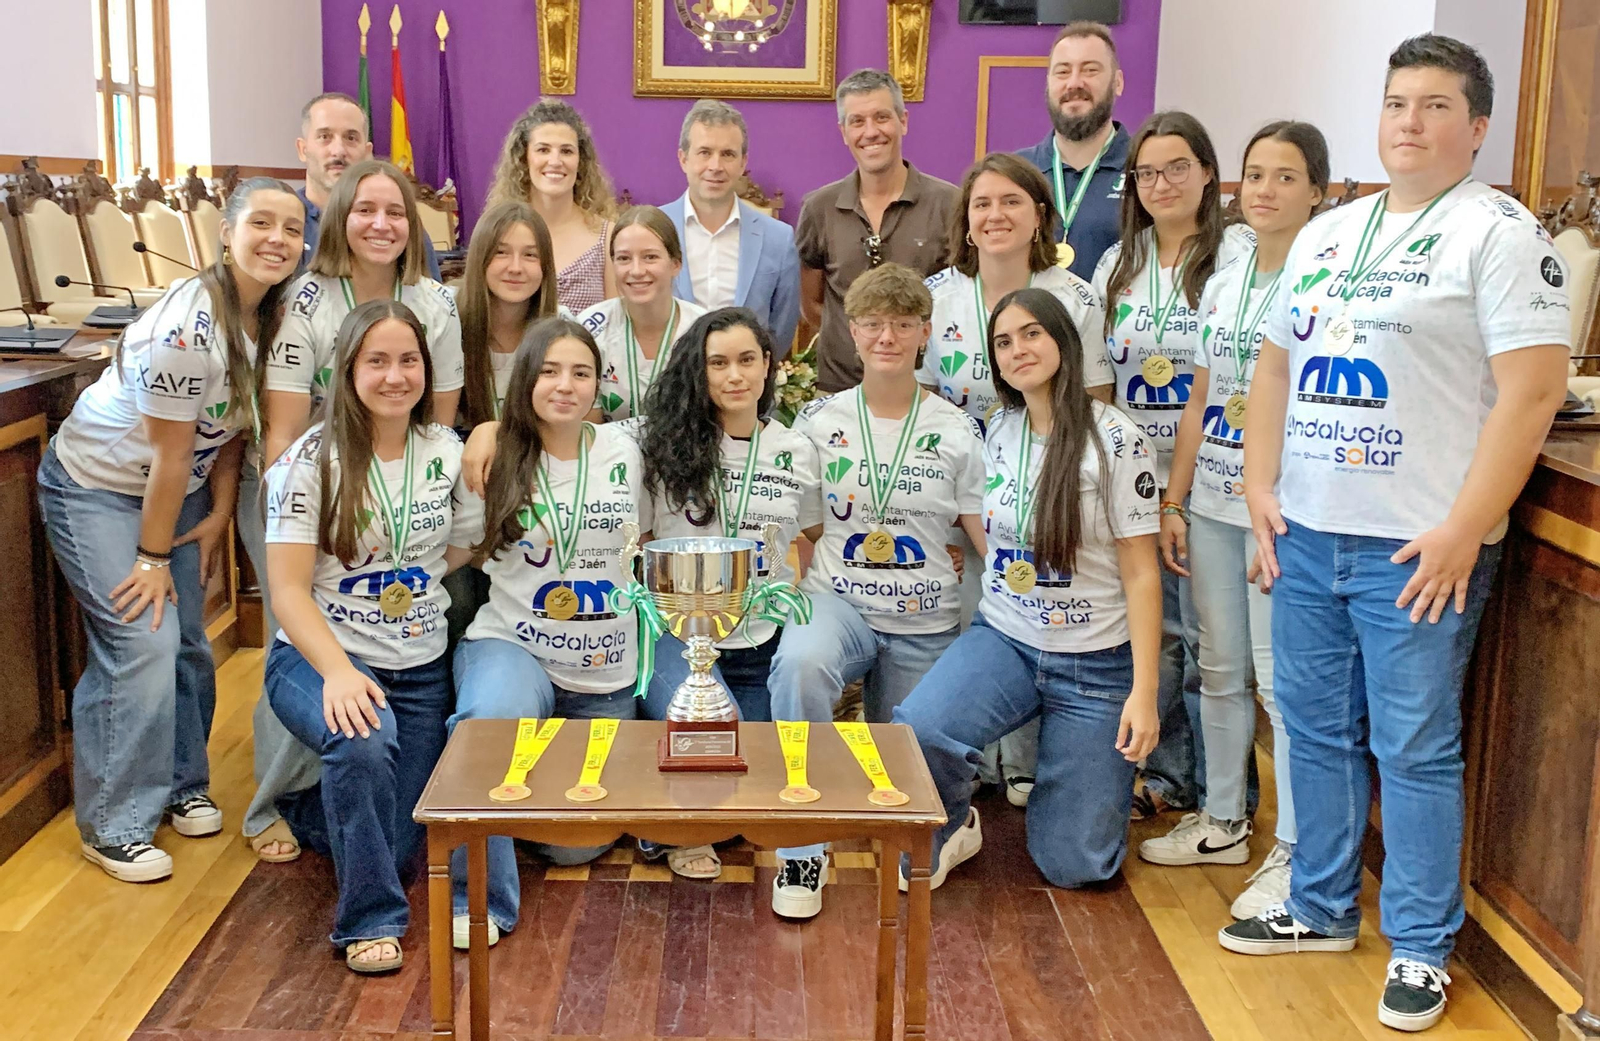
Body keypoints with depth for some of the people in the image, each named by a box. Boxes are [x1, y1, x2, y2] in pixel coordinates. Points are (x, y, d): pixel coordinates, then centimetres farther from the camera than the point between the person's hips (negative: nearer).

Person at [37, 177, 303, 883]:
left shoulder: (270, 319, -7)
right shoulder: (188, 326, -31)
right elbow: (169, 454, -24)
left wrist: (219, 516, 1)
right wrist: (152, 558, -16)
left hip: (179, 489, 7)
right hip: (96, 488, -7)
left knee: (187, 642, 9)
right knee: (142, 646, -12)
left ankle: (179, 786, 29)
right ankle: (113, 827, 1)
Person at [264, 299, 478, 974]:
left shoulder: (447, 452, 2)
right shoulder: (312, 460, -10)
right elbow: (288, 590, -16)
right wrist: (338, 671, -29)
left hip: (420, 669, 4)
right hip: (319, 657, -4)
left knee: (394, 846, 2)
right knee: (365, 740, -38)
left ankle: (307, 812, 38)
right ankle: (372, 920, -17)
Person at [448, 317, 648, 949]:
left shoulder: (622, 452, 3)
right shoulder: (496, 463, -4)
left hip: (607, 671, 3)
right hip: (513, 646, -2)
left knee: (575, 844, 6)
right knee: (490, 718, -40)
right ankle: (478, 899, -22)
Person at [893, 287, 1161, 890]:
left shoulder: (1114, 442, -11)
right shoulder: (998, 435, 5)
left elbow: (1140, 574, -10)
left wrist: (1144, 691, -13)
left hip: (1096, 663, -3)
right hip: (1003, 638, 3)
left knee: (1071, 866, -1)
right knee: (913, 732, -29)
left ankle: (1100, 772, 32)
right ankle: (950, 830, 4)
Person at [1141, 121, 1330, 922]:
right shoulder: (1223, 283, 12)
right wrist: (1175, 503, 12)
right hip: (1213, 503, 7)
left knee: (1282, 677, -3)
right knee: (1220, 669, 15)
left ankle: (1295, 854, 8)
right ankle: (1223, 821, 30)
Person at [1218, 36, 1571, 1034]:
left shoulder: (1499, 231, -6)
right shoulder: (1326, 233, 15)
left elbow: (1531, 392, -13)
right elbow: (1275, 369, 19)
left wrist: (1464, 532, -17)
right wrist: (1260, 490, 8)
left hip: (1418, 549, -6)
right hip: (1304, 536, 6)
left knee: (1414, 749, 1)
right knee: (1316, 730, 15)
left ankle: (1421, 950, 17)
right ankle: (1321, 909, 31)